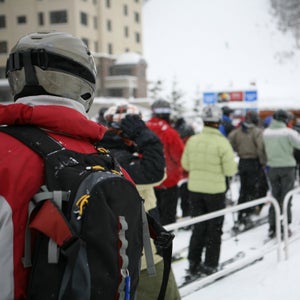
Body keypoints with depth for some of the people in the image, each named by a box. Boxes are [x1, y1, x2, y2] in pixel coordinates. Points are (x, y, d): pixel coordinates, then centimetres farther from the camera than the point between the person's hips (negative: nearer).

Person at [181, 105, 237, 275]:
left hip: (194, 189, 4)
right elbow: (230, 170, -13)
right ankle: (210, 265, 17)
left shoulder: (192, 140, -4)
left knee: (199, 227, 17)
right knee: (214, 229, 12)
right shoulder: (222, 142, -17)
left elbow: (185, 164, 5)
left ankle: (194, 263, 21)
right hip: (215, 191, -4)